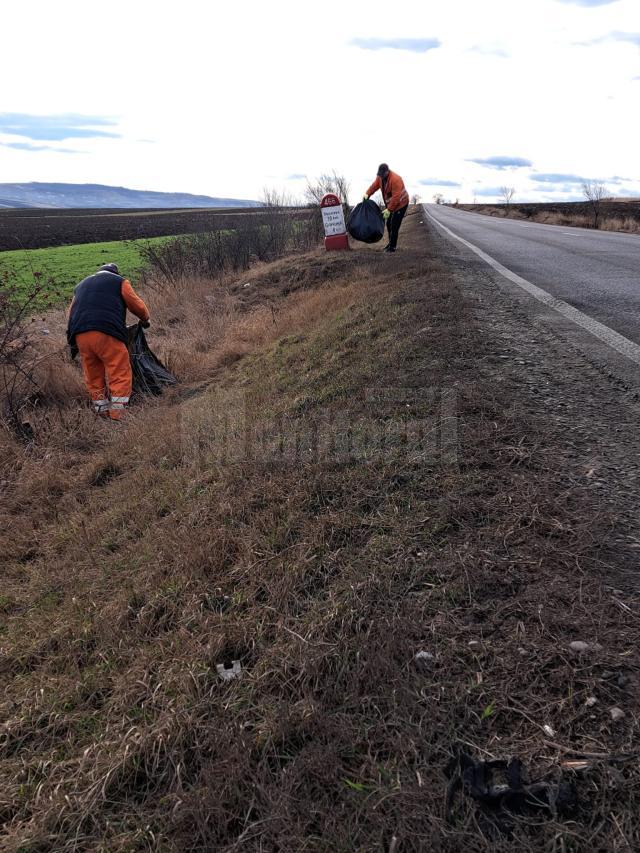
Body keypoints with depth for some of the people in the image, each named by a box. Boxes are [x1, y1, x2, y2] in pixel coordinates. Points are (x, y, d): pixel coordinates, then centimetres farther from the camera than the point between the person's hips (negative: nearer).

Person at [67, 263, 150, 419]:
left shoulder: (81, 285, 31)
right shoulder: (120, 281, 16)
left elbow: (71, 312, 26)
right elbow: (137, 305, 14)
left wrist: (73, 343, 29)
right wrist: (145, 319, 34)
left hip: (80, 336, 5)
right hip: (107, 334, -5)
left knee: (94, 377, 13)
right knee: (120, 375, -3)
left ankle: (102, 414, 14)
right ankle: (117, 416, -11)